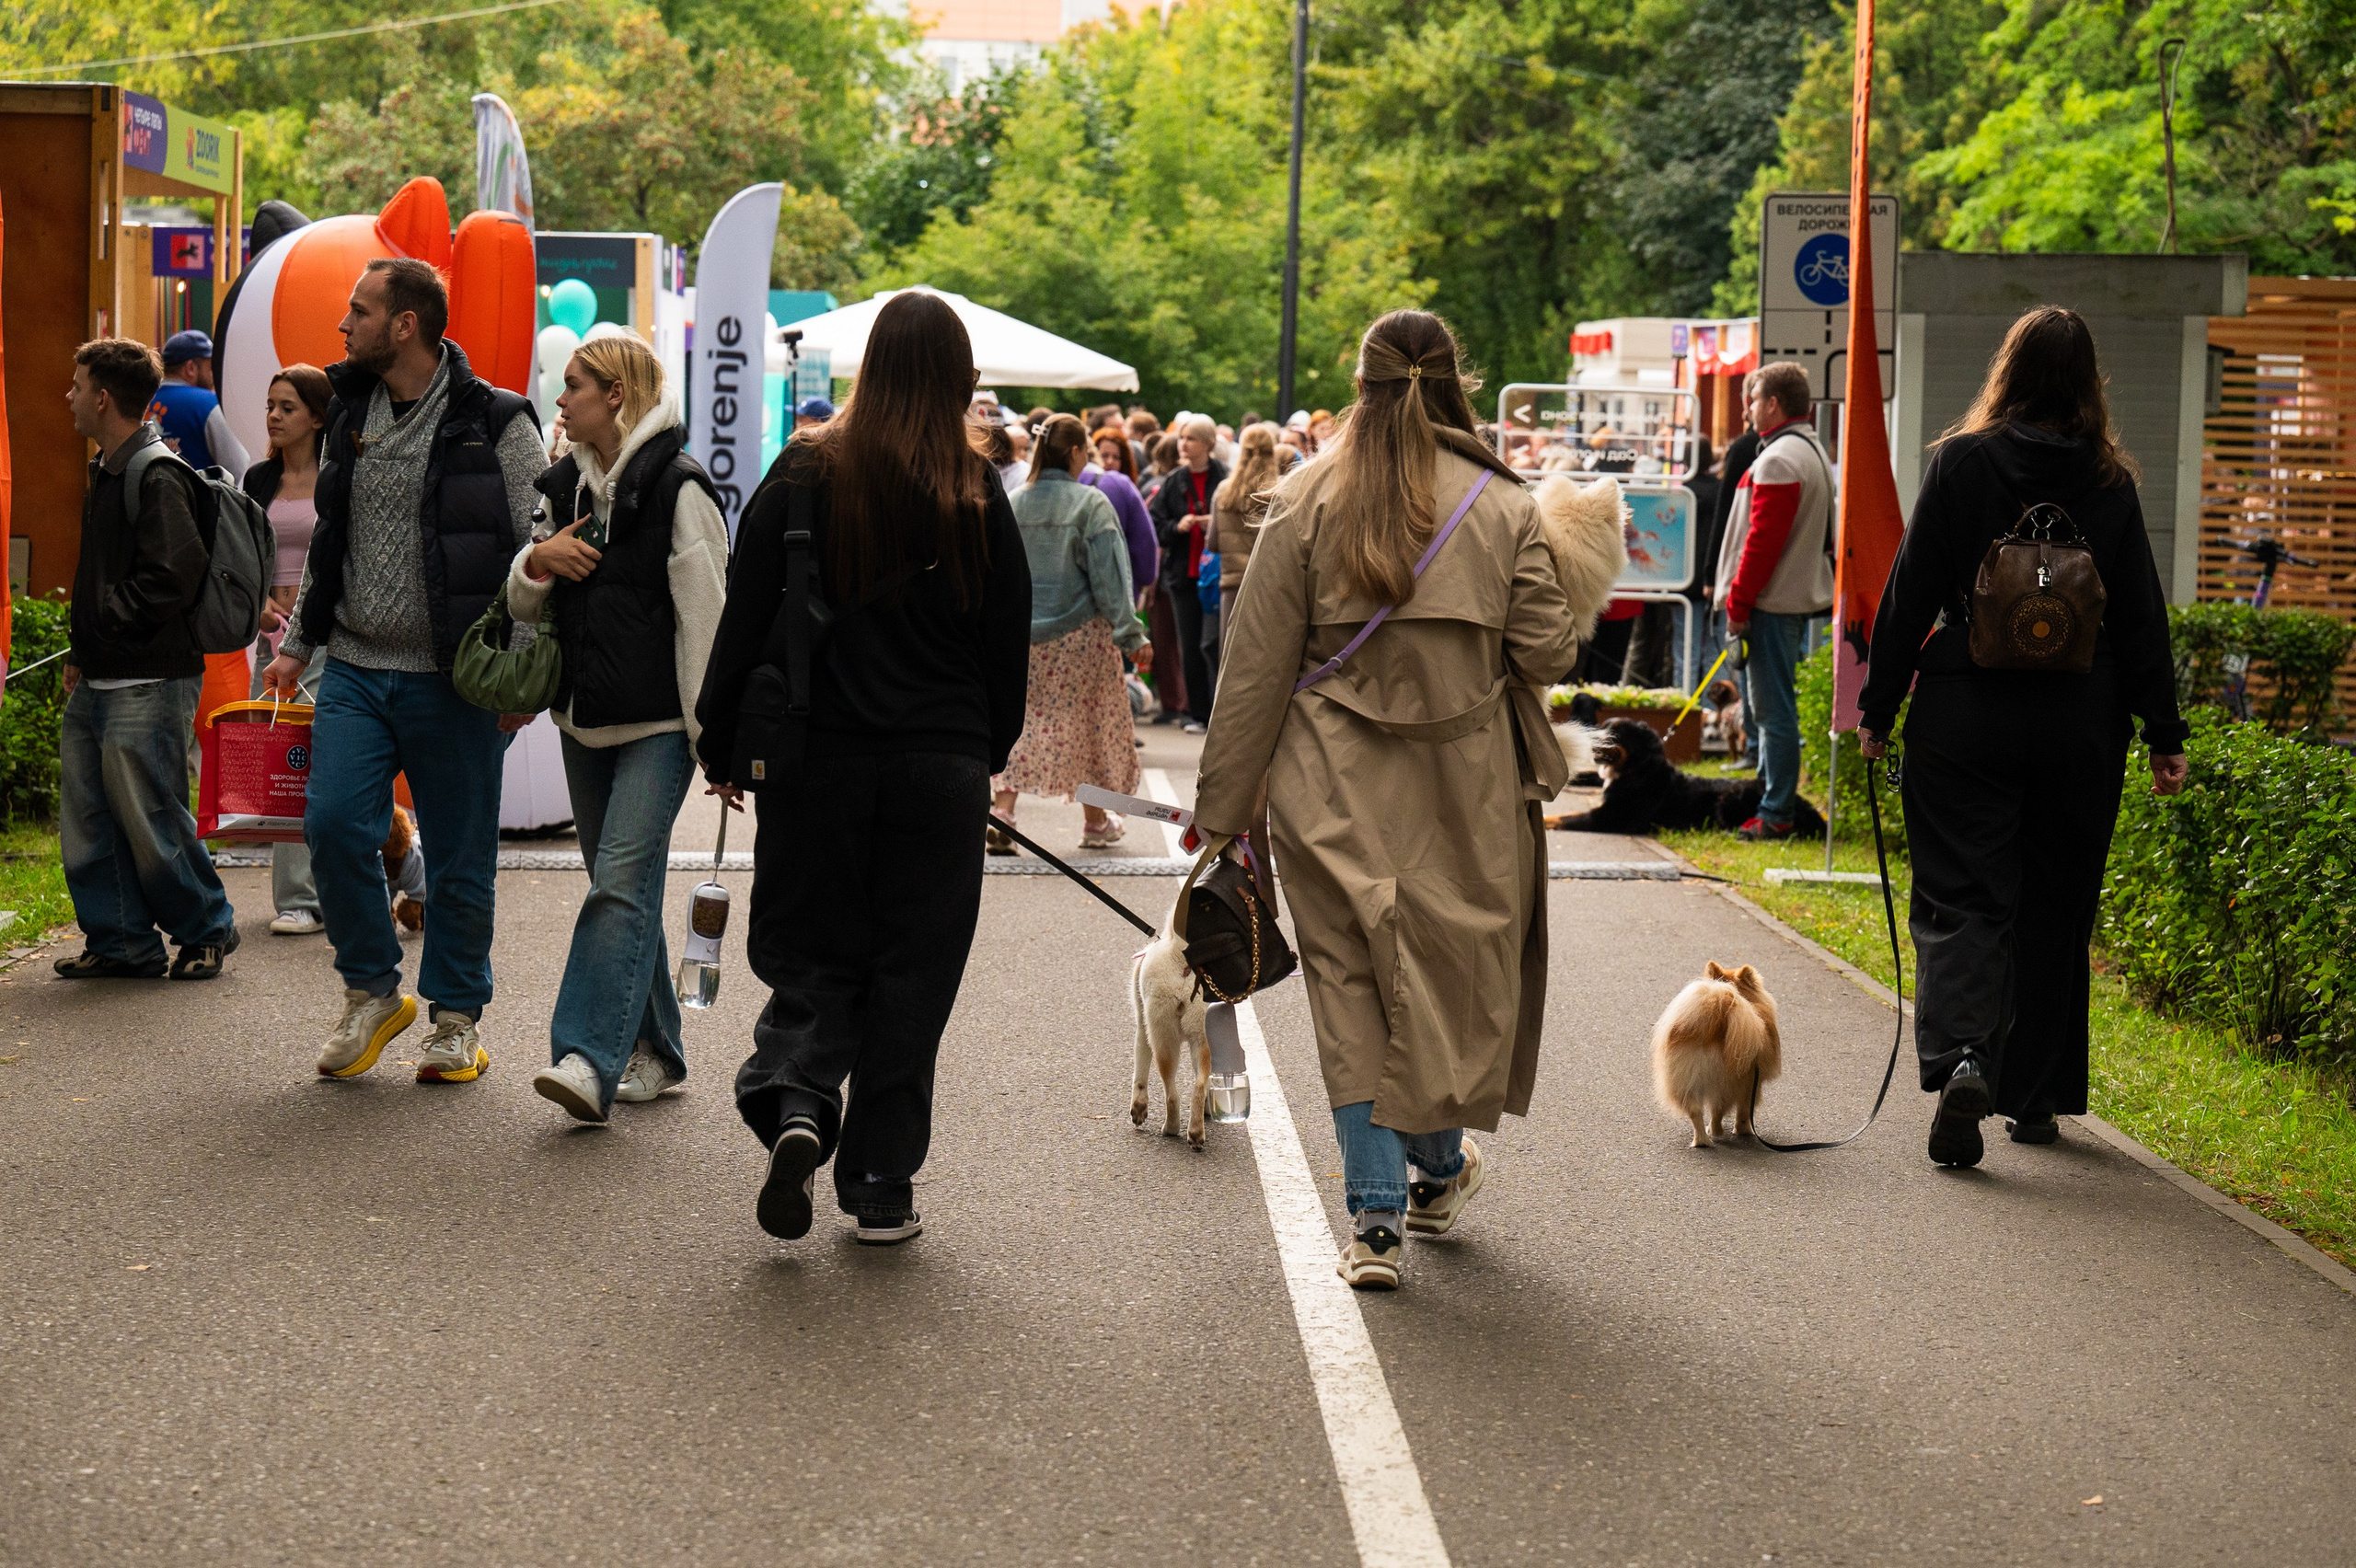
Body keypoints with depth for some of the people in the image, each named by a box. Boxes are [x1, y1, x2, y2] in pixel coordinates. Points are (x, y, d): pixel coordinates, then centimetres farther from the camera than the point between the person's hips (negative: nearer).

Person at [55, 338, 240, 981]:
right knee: (86, 823, 9)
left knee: (149, 820, -2)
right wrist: (81, 652, 12)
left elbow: (173, 578, -23)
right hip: (96, 682, 9)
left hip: (147, 687, -9)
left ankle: (206, 931, 15)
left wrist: (98, 621, -12)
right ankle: (120, 943, 17)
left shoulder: (158, 478, -15)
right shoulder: (106, 471, 15)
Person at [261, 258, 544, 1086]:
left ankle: (457, 1017, 17)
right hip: (355, 668, 5)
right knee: (334, 826, -7)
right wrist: (297, 640, 17)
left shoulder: (494, 424, -7)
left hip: (452, 680, -4)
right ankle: (372, 993, 12)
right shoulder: (349, 412, 11)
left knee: (459, 854, 3)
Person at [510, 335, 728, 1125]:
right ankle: (651, 1053, 20)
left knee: (622, 879, -16)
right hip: (584, 717, 8)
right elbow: (523, 605, 18)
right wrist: (536, 562, -6)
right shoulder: (567, 486, 14)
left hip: (658, 722, -8)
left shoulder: (678, 487, -9)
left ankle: (590, 1058, -24)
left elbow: (705, 617, -11)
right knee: (619, 883, 11)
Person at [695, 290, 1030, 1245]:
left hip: (818, 761, 0)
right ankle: (881, 1189, 10)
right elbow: (1008, 644, 5)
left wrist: (722, 744, 7)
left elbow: (746, 618, -2)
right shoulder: (978, 497, -2)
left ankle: (794, 1101, -16)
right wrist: (985, 755, 18)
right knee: (913, 971, 8)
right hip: (942, 769, 0)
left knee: (811, 956, 11)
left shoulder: (804, 475, -4)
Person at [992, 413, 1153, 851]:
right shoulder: (1090, 504, -12)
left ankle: (1003, 812, -10)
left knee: (1021, 720, 7)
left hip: (1024, 635, 3)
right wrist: (1132, 635, -7)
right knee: (1088, 721, 11)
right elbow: (1109, 576, -12)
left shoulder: (1013, 504, 0)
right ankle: (1095, 822, 21)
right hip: (1080, 634, -3)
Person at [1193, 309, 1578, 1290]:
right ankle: (1438, 1171, 33)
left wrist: (1222, 800, 4)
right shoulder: (1502, 506, -3)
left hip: (1337, 788, 0)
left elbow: (1257, 666, -2)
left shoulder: (1306, 503, -4)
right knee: (1457, 965, 17)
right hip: (1465, 790, 1)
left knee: (1351, 986, 5)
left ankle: (1376, 1214, 0)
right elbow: (1547, 653, -3)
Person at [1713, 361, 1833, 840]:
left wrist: (1738, 604, -15)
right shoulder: (1813, 451, 18)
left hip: (1772, 602, -10)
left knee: (1772, 710, -7)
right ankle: (1773, 799, 20)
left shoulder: (1779, 460, -16)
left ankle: (1775, 815, -5)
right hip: (1800, 595, 10)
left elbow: (1763, 539, -20)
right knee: (1769, 709, 15)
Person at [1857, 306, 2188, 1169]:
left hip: (1967, 713, -2)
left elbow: (1912, 594, -3)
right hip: (2081, 724, 2)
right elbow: (2141, 613, 3)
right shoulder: (2110, 481, 0)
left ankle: (1961, 1058, -25)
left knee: (1961, 900, -1)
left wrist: (1880, 706, 6)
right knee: (2056, 906, 13)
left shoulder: (1960, 461, -4)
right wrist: (2163, 732, 8)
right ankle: (2035, 1098, 20)